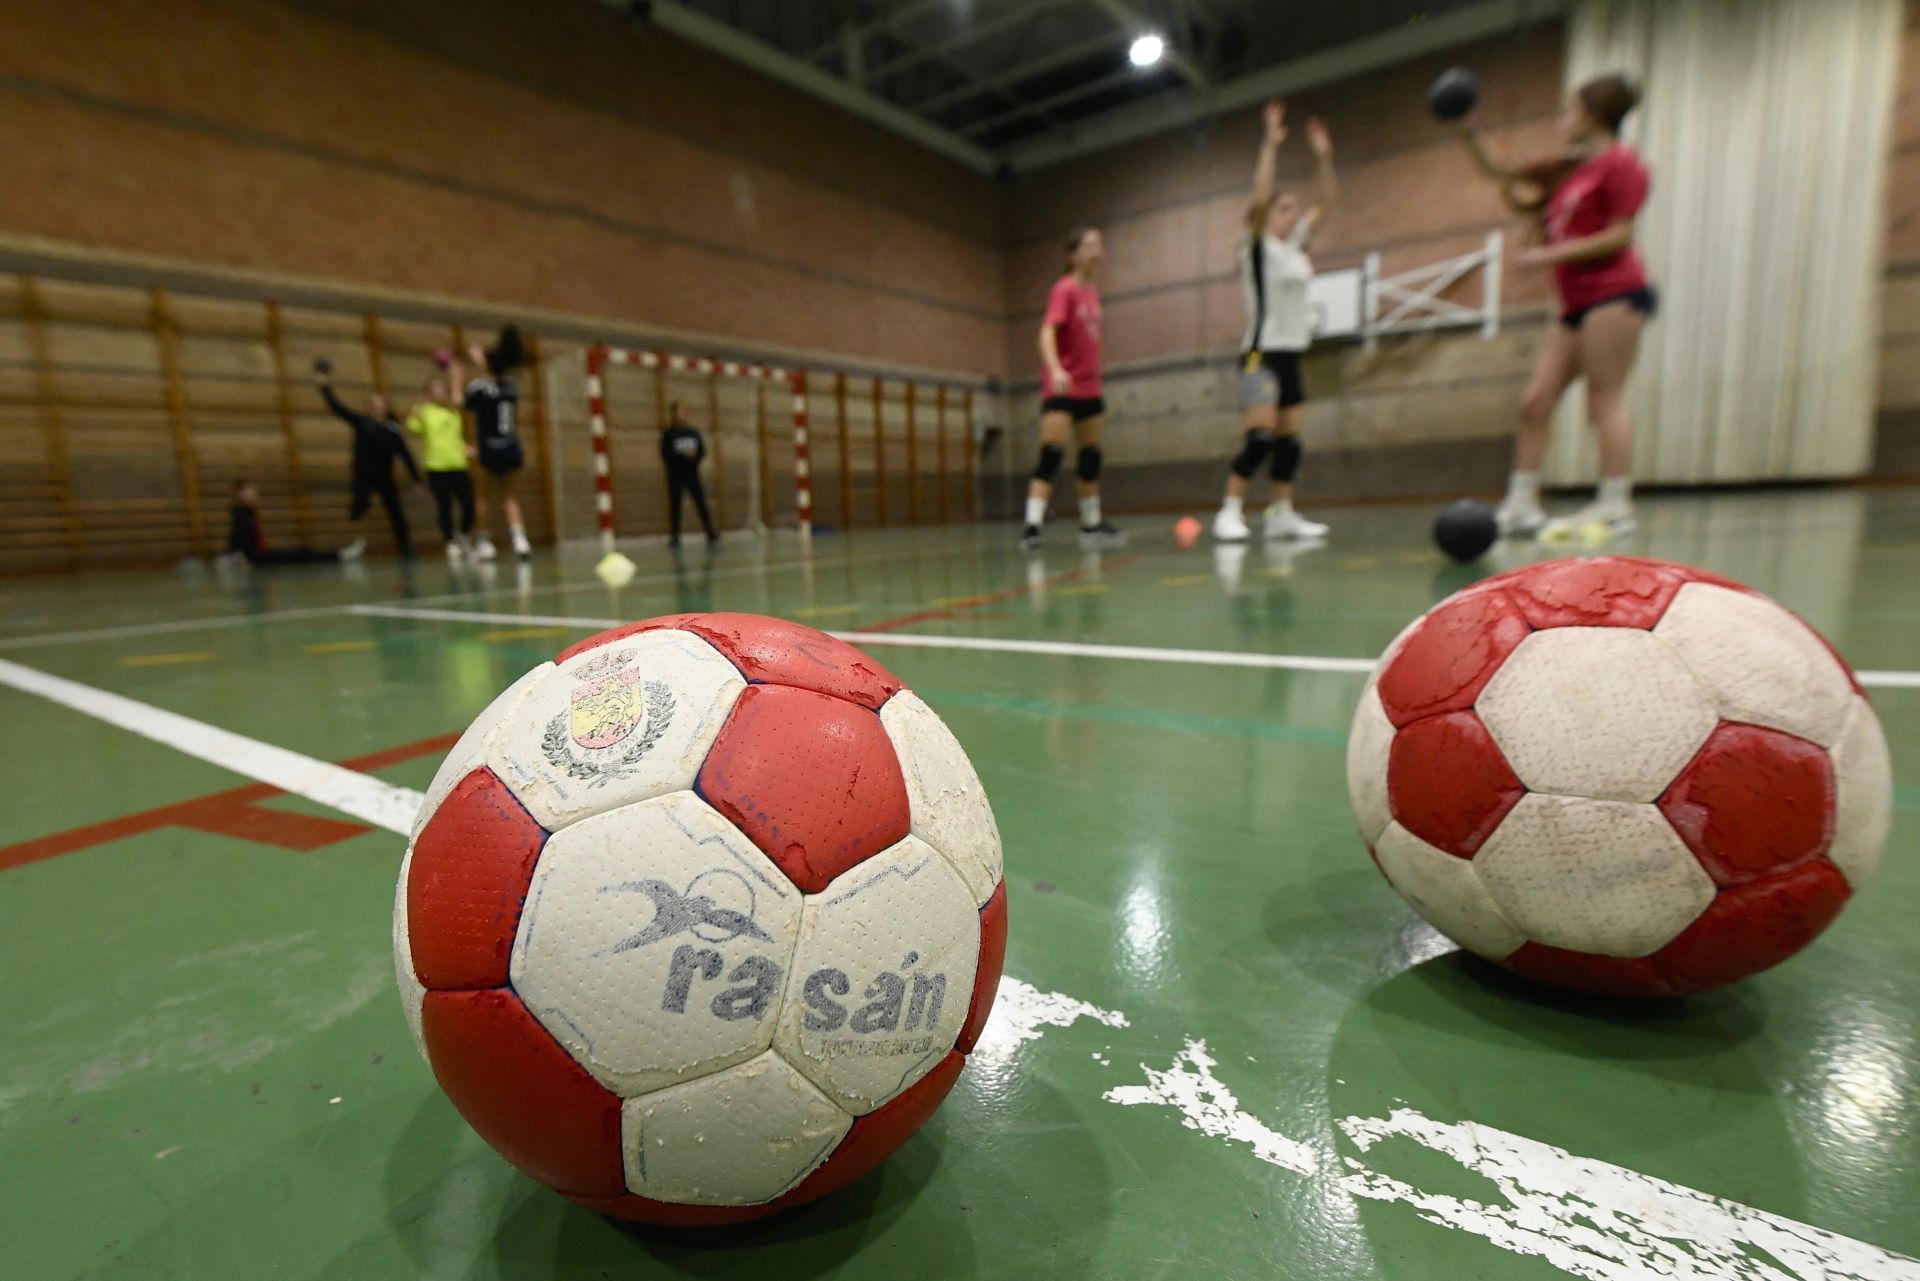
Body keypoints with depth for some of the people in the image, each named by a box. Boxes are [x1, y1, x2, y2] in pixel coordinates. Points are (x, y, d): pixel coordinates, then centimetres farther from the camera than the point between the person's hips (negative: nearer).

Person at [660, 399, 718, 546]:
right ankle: (675, 536, 6)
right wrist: (684, 456, -18)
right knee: (675, 505, 0)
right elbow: (666, 454, -9)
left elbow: (702, 451, 5)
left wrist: (694, 456, -16)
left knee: (701, 503, -2)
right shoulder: (668, 433, -2)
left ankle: (711, 533, 0)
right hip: (675, 475, -2)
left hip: (692, 473, 3)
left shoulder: (693, 431, 7)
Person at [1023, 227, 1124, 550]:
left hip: (1088, 389, 8)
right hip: (1061, 390, -8)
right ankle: (1032, 525, -17)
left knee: (1092, 457, 11)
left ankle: (1092, 524, 21)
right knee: (1052, 455, -16)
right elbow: (1047, 333, -24)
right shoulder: (1065, 289, -10)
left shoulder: (1092, 292, 12)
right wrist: (1055, 369, -41)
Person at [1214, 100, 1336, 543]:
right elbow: (1258, 199, -18)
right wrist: (1270, 146, -18)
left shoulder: (1295, 246, 15)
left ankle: (1282, 515, 9)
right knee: (1260, 437, -18)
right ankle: (1230, 513, -13)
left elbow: (1324, 205, 19)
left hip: (1291, 354, 8)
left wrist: (1323, 156, 13)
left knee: (1290, 439, 5)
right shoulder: (1256, 247, -3)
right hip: (1262, 353, -8)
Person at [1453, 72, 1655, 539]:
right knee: (1535, 401, 0)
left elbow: (1619, 236, -11)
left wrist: (1552, 254, -15)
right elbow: (1506, 177, 30)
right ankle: (1521, 505, 1)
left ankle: (1615, 505, -13)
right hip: (1578, 304, 8)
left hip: (1615, 294, -8)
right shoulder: (1568, 170, 22)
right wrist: (1469, 137, 21)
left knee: (1605, 399, -13)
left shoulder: (1620, 164, -2)